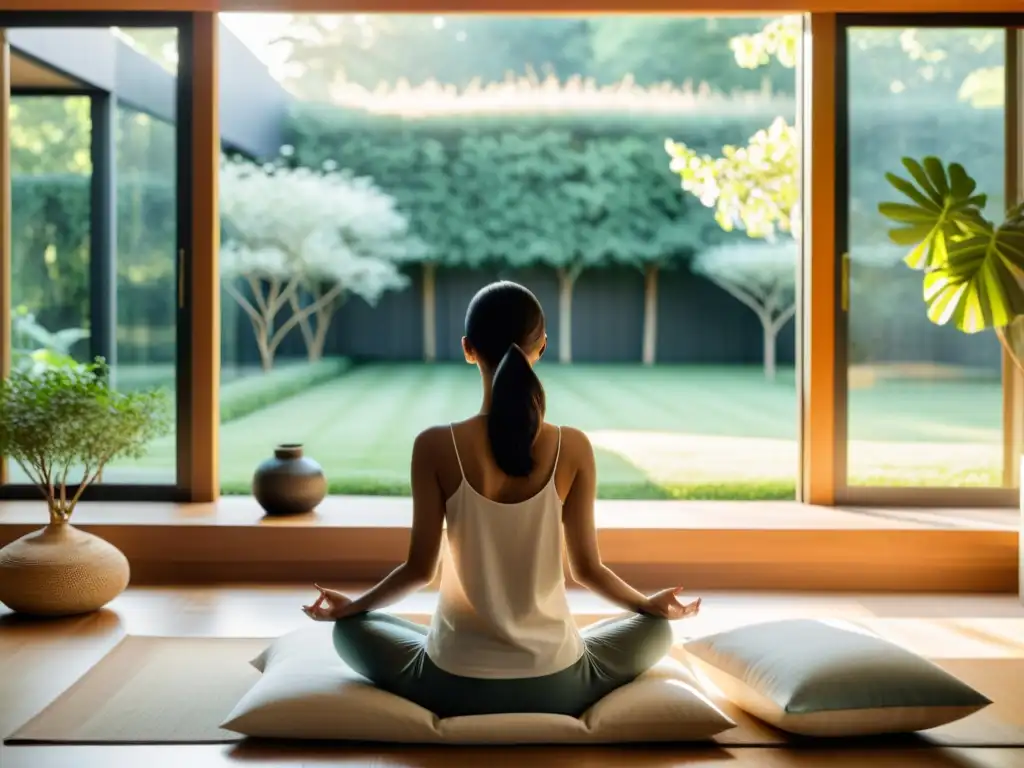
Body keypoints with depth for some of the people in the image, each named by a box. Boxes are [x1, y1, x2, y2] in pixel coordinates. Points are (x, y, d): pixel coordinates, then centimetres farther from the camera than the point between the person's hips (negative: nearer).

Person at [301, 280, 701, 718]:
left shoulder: (436, 446, -14)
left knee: (351, 629, 28)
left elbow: (421, 568, -7)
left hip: (456, 683, 0)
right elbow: (586, 569, -3)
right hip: (555, 684, 1)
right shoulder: (573, 448, -11)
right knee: (656, 629, 29)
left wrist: (352, 604, 14)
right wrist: (651, 604, 18)